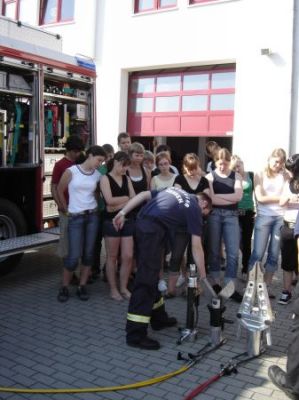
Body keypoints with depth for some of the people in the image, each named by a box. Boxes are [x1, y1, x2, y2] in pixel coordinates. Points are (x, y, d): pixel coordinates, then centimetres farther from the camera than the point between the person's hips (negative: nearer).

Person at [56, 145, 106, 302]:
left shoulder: (98, 175, 3)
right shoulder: (71, 171, -7)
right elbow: (59, 191, 4)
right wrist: (66, 209, 8)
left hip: (92, 216, 4)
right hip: (75, 217, -4)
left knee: (88, 253, 6)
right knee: (74, 255, -5)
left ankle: (82, 287, 18)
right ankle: (64, 287, 14)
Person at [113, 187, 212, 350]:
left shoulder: (174, 190, 26)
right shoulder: (194, 209, 8)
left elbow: (143, 195, 17)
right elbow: (196, 247, 4)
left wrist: (123, 212, 14)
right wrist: (203, 276, 10)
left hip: (141, 223, 8)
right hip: (153, 229, -8)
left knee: (151, 275, 17)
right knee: (146, 281, -6)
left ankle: (159, 318, 31)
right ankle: (135, 334, -3)